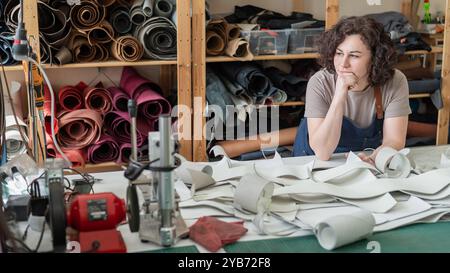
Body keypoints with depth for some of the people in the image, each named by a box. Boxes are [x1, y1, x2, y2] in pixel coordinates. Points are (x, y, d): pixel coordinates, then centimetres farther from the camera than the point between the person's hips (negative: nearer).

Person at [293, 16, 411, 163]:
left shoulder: (395, 83, -17)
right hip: (317, 164, -2)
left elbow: (394, 141, -18)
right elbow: (322, 152, -27)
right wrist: (340, 93, -35)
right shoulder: (319, 83, -21)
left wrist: (372, 159, -40)